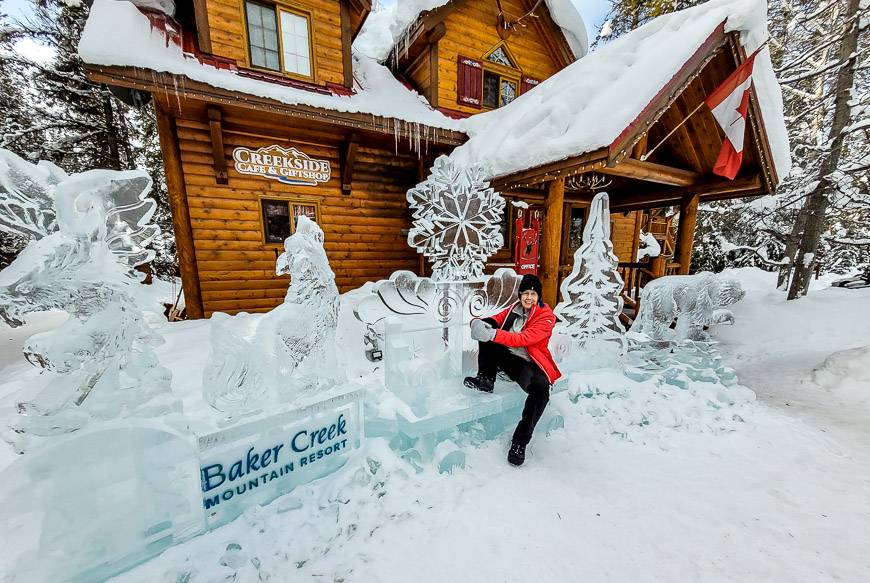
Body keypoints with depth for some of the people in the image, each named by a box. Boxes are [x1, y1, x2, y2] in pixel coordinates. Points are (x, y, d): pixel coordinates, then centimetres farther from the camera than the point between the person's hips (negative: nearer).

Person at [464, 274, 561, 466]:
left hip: (529, 364, -4)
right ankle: (485, 378, -18)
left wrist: (493, 334, -37)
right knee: (487, 327, -16)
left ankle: (519, 442, -18)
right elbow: (493, 321, 6)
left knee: (541, 389, -36)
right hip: (507, 358, 4)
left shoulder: (546, 317, -9)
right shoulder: (514, 309, 7)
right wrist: (477, 322, -20)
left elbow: (524, 339, -25)